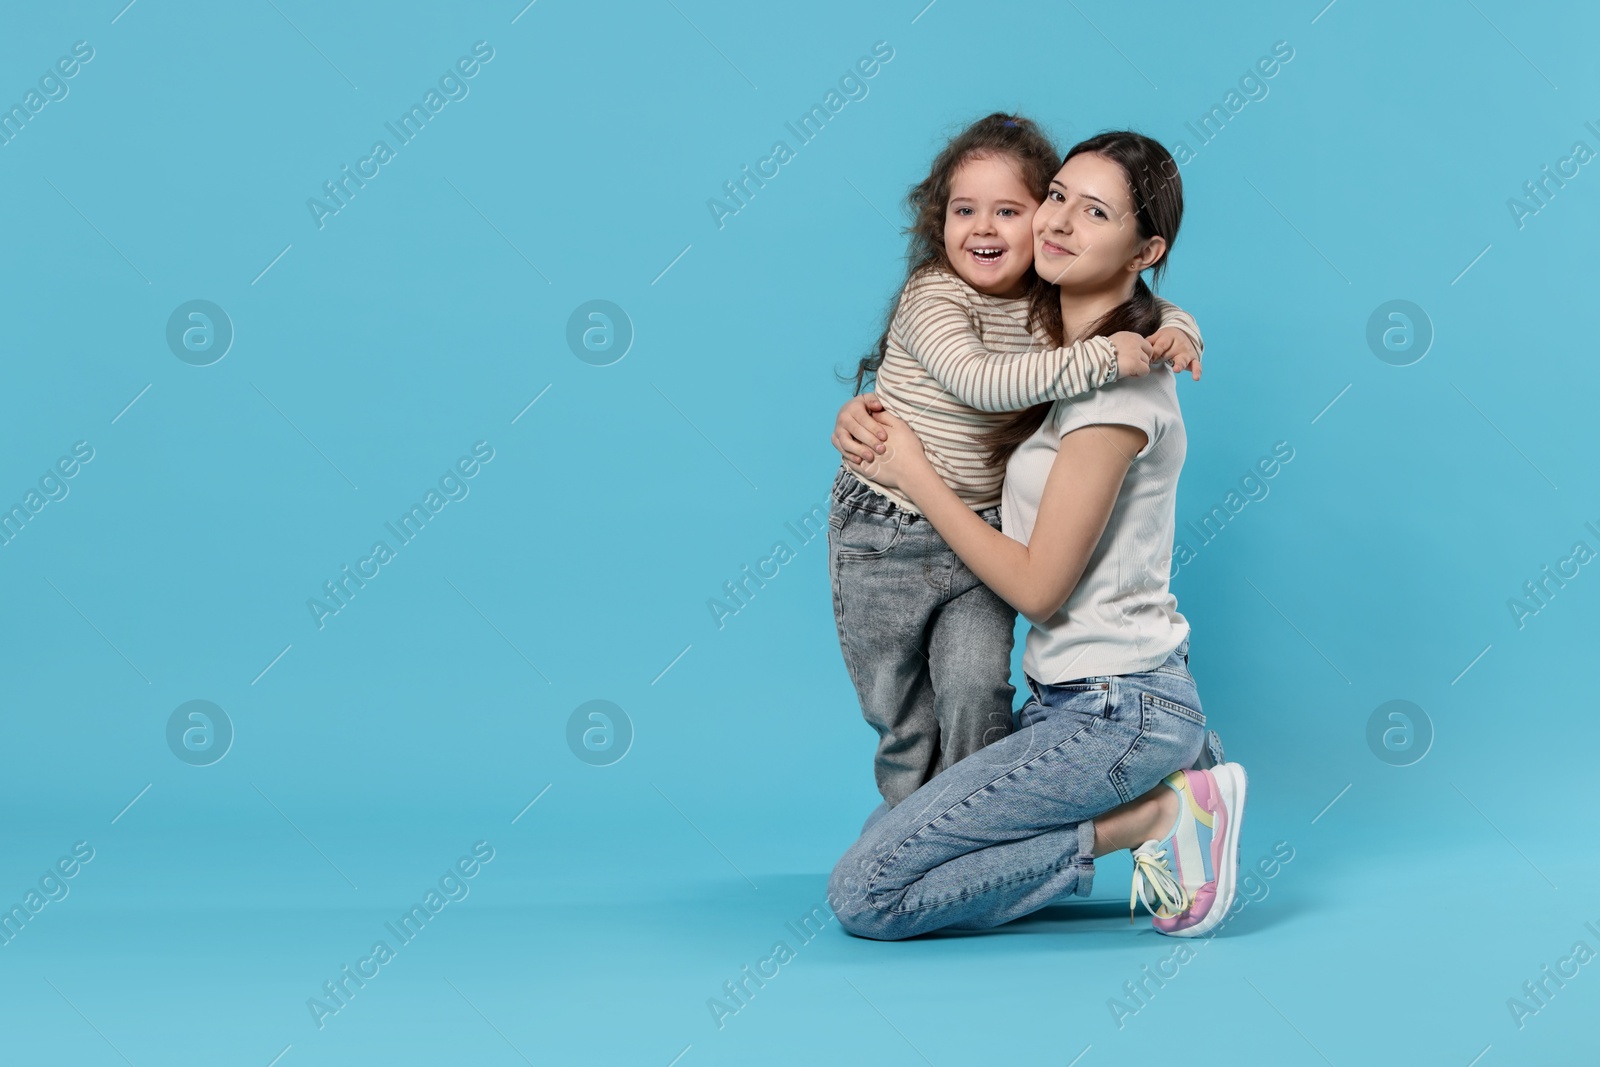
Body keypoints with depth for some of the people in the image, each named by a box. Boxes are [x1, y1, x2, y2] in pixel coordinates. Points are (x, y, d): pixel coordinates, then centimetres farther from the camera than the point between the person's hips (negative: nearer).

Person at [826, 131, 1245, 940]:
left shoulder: (1118, 385, -18)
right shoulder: (1061, 349, 10)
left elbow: (1038, 586, -17)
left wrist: (912, 473, -9)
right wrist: (870, 415, 9)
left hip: (1118, 710, -9)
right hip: (1073, 697, 9)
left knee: (863, 894, -12)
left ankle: (1150, 819, -7)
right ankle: (1158, 786, 9)